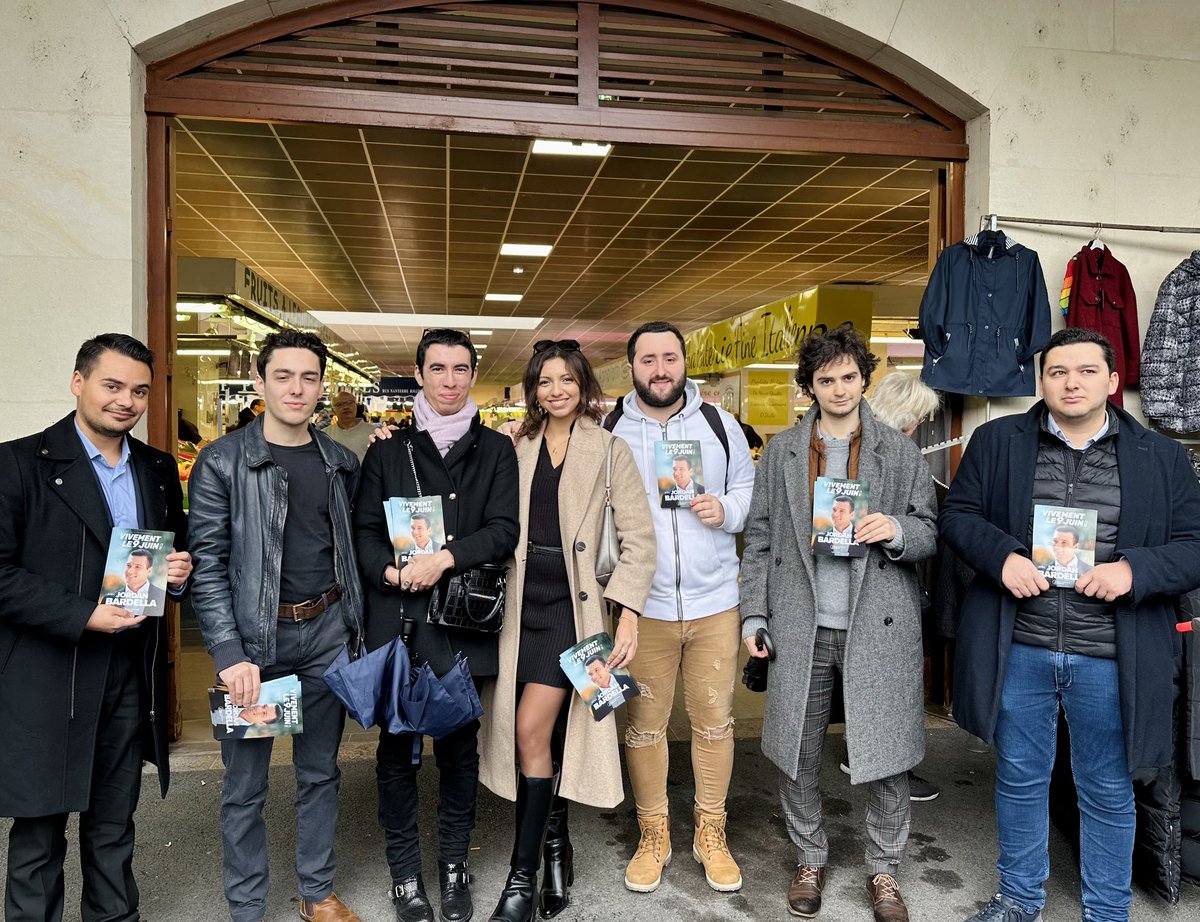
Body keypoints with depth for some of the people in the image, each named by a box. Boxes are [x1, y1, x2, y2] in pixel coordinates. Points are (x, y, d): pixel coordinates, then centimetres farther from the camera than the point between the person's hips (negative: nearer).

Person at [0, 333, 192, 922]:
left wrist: (180, 571, -5)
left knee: (114, 829, 17)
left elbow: (178, 553, 18)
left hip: (133, 675, 5)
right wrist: (83, 616, -20)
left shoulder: (159, 470, 9)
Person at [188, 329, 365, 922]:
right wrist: (229, 654, -16)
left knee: (320, 772, 15)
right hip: (255, 637, -3)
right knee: (245, 781, 8)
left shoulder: (342, 462, 6)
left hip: (328, 631, 4)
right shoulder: (222, 462, -6)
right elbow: (208, 565, -9)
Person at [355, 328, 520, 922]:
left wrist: (444, 558, -17)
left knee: (459, 746, 11)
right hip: (397, 620, 0)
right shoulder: (389, 450, 7)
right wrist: (390, 571, -15)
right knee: (397, 748, 8)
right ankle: (405, 873, 26)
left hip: (465, 621, 0)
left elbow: (503, 531, -4)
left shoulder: (495, 450, 6)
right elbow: (364, 529, 4)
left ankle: (454, 866, 30)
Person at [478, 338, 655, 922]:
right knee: (543, 731, 11)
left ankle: (523, 873, 6)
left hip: (573, 605, -3)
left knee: (532, 729, -10)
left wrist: (628, 616, -13)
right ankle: (555, 843, 32)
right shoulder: (517, 449, 9)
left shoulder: (610, 451, -1)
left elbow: (639, 539, -3)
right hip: (522, 602, 4)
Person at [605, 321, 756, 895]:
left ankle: (710, 834, 31)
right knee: (644, 725, 9)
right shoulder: (608, 431, -1)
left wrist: (726, 511, -8)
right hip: (642, 605, -1)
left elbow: (749, 489, 12)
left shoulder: (720, 424, 4)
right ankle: (653, 836, 28)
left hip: (714, 601, 1)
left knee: (715, 722, 11)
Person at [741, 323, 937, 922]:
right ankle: (810, 860, 30)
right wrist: (754, 614, 1)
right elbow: (759, 539, 7)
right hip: (800, 626, 1)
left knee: (886, 757, 5)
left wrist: (896, 530, -16)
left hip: (878, 626, -1)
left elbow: (930, 535, 6)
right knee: (796, 754, 9)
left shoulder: (901, 452, 5)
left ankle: (884, 871, 27)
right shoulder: (780, 452, 7)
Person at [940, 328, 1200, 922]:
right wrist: (1002, 555, -14)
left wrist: (1134, 569, -17)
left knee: (1107, 790, 14)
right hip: (1019, 649, 1)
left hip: (1110, 658, 0)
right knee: (1020, 777, 16)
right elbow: (958, 513, 3)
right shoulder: (997, 441, 3)